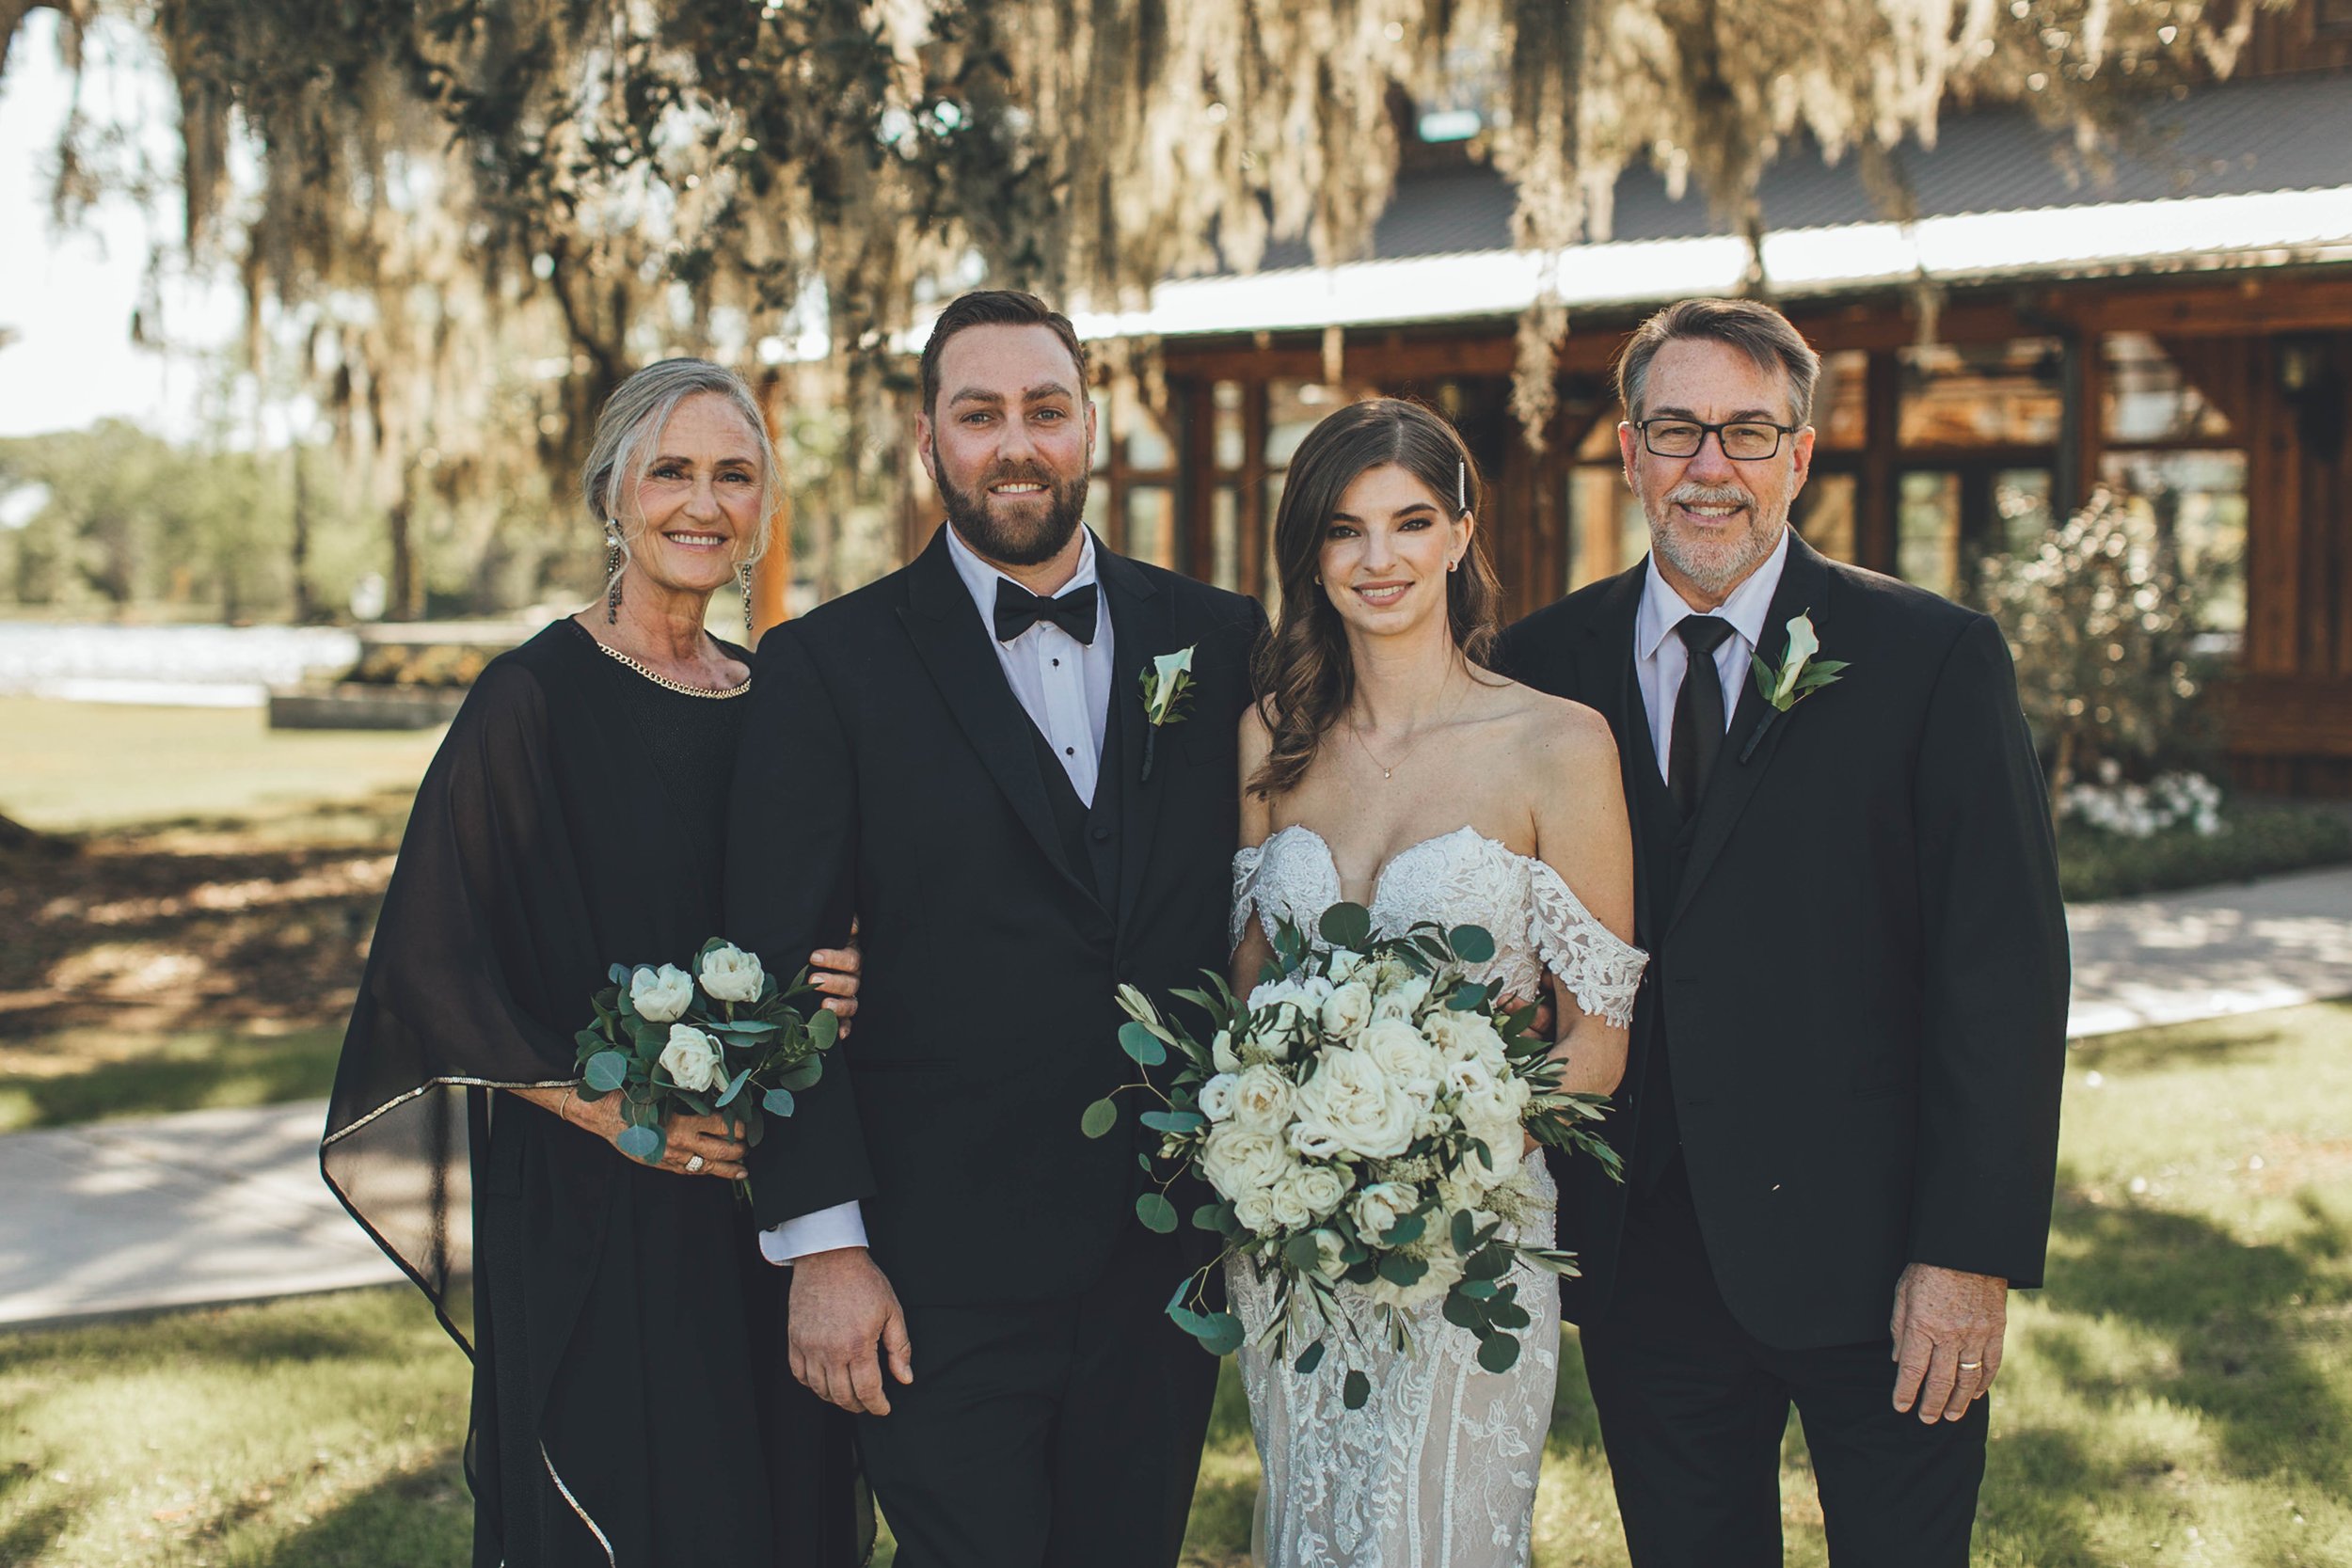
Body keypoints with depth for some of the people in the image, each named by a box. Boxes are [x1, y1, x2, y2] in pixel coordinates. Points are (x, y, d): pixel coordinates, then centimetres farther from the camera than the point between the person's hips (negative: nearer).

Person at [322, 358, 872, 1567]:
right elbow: (430, 962, -12)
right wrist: (598, 1105, -18)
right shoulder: (536, 698, -9)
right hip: (591, 1220, -6)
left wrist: (840, 989, -4)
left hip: (762, 1200, 6)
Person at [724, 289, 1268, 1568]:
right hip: (944, 1272, -3)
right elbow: (780, 975, -5)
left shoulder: (1218, 641, 6)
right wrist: (823, 1245, -10)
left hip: (1168, 1260, 3)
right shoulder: (826, 668, -3)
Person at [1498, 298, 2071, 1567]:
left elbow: (2006, 972, -8)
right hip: (1643, 1260, 3)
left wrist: (1970, 1256, -13)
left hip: (1873, 1261, -2)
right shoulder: (1544, 666, 5)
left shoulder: (1936, 661, -4)